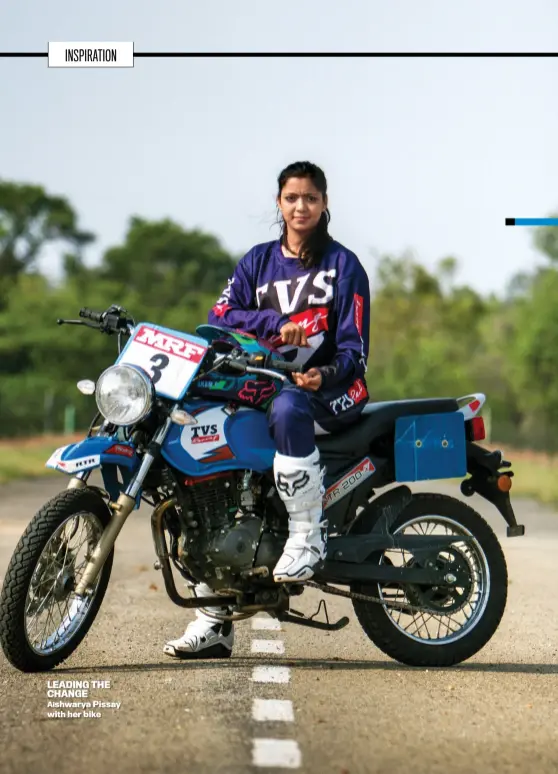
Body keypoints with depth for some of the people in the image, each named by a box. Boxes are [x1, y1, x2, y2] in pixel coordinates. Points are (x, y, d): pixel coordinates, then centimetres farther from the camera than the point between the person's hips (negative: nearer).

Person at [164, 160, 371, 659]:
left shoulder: (344, 265, 3)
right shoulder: (258, 261, 14)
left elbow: (355, 349, -4)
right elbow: (219, 319, 0)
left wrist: (325, 374, -25)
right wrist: (278, 323, -14)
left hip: (331, 390, -5)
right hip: (264, 385, 5)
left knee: (287, 407, -40)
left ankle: (308, 538, -31)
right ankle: (213, 621, -5)